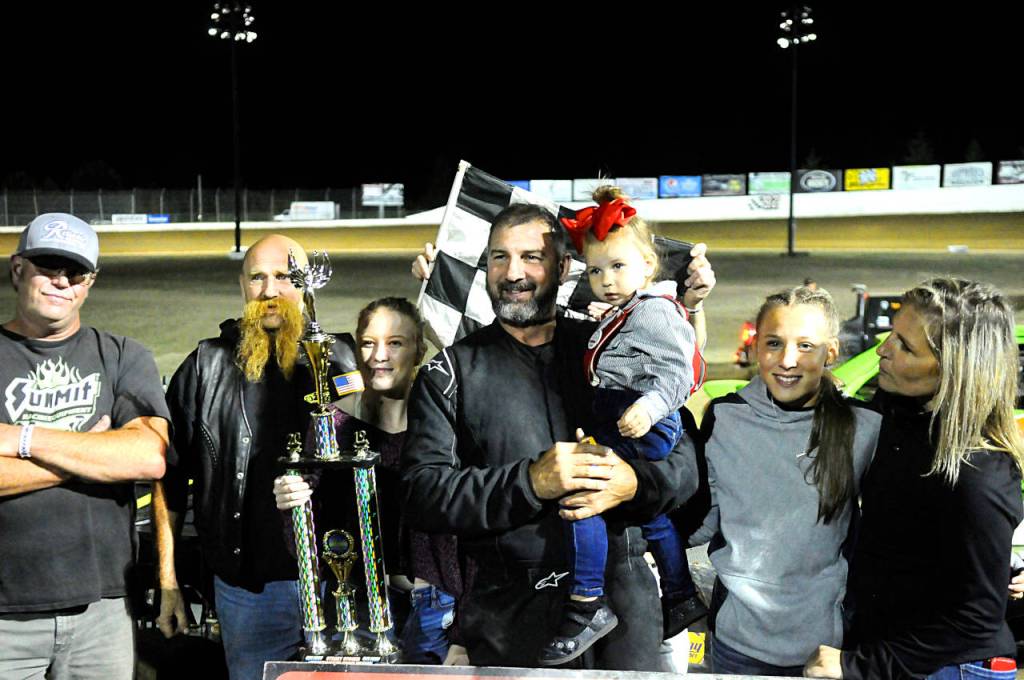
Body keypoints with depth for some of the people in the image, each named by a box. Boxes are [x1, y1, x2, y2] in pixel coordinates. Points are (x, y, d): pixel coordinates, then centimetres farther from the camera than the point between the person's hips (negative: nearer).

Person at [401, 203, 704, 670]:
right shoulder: (450, 372, 1)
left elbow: (683, 462, 5)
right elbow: (423, 495, -10)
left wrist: (632, 483, -17)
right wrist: (530, 481, -22)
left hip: (621, 593, 2)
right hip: (508, 608, -1)